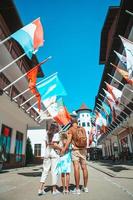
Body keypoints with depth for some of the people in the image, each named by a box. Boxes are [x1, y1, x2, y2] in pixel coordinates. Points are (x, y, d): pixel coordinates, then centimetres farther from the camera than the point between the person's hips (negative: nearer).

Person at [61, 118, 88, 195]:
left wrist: (64, 149, -13)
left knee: (76, 168, -4)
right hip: (83, 149, 5)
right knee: (84, 168, 9)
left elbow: (69, 140, -14)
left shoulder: (71, 129, -4)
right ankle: (85, 187, 20)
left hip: (75, 150, -5)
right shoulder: (83, 129, 10)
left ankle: (77, 189, 0)